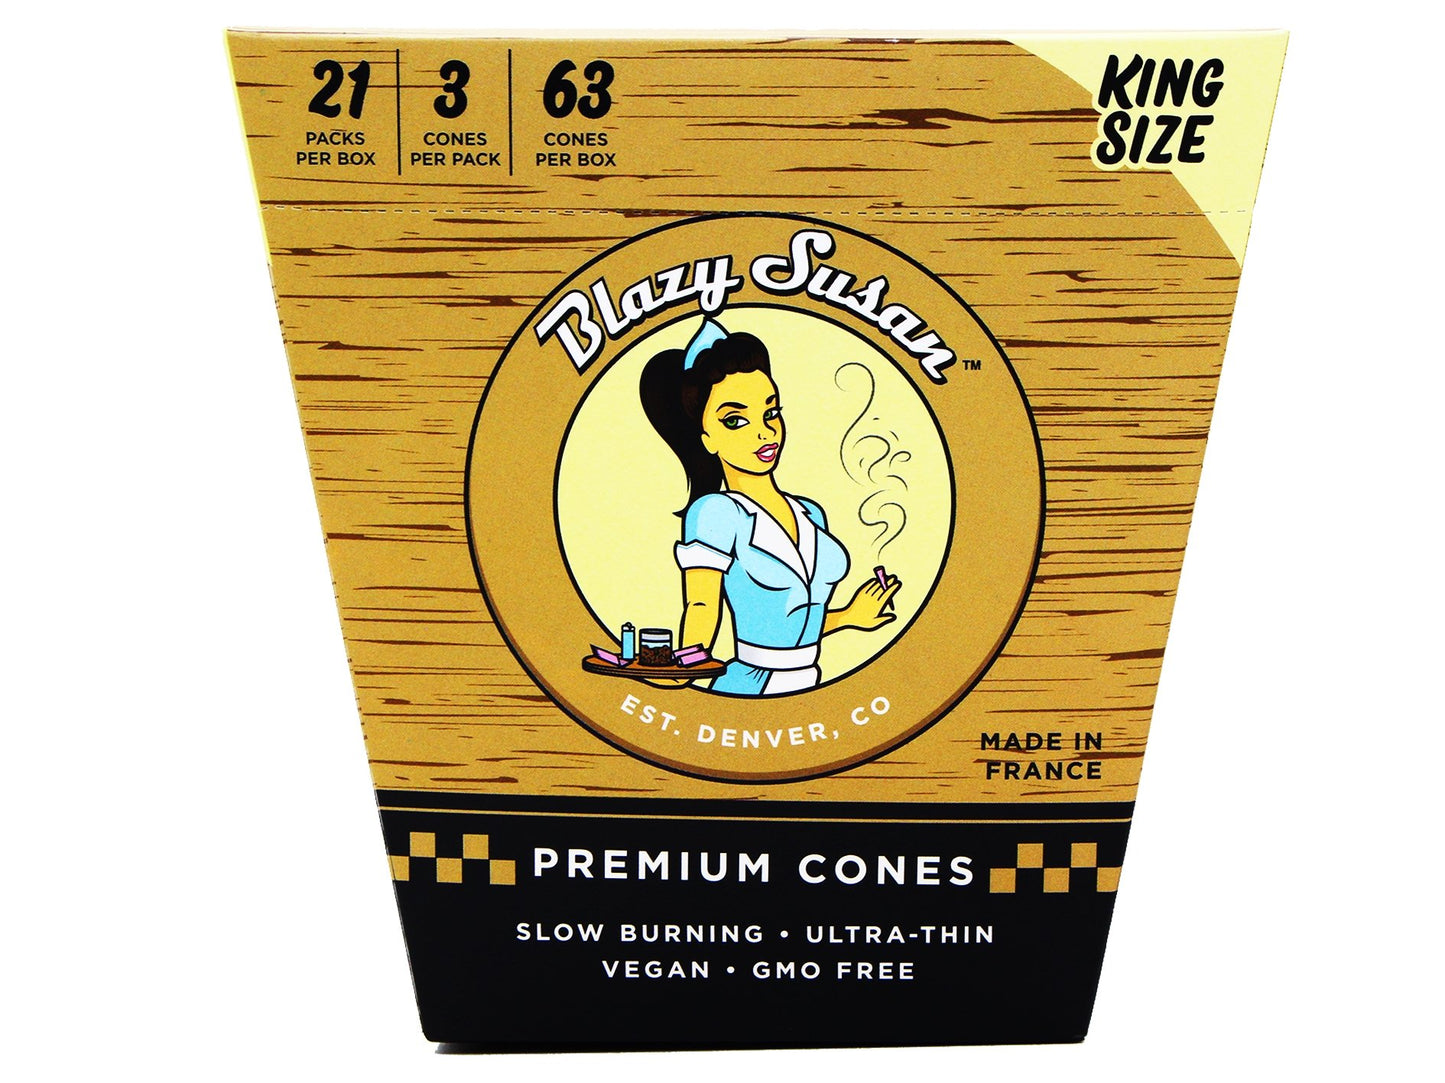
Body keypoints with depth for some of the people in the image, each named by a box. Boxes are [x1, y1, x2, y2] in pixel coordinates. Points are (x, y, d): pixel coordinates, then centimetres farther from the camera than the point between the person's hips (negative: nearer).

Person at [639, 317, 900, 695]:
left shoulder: (810, 514, 10)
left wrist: (849, 616, 24)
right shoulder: (715, 512, -10)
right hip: (750, 688, -6)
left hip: (809, 684, 6)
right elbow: (702, 609, -19)